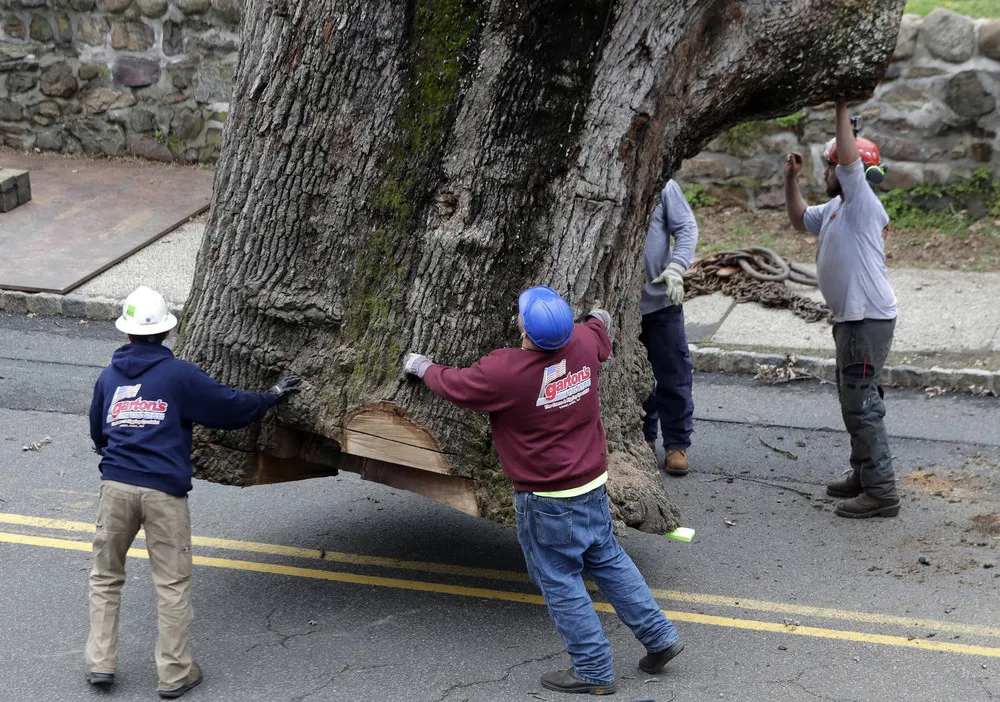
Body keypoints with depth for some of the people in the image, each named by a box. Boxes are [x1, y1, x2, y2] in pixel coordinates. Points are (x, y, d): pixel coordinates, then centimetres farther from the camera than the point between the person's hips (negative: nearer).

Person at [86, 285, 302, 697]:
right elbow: (230, 408, 3)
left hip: (116, 485, 3)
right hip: (164, 491, -3)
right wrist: (273, 396, 19)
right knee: (173, 584, 5)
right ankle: (174, 674, 9)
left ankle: (100, 663, 16)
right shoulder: (179, 375, 1)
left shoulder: (109, 377, 13)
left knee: (105, 577, 18)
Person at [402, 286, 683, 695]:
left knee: (560, 582, 8)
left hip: (547, 501, -7)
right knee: (608, 560, 22)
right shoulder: (585, 342, -9)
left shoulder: (502, 372, -25)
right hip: (593, 484, 7)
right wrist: (598, 319, 43)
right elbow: (599, 330, 18)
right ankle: (659, 637, 26)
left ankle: (594, 671, 15)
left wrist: (422, 367, 16)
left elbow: (453, 385, -6)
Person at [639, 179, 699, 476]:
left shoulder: (661, 185, -7)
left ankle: (677, 444, 15)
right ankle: (643, 437, 30)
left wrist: (676, 267, -20)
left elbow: (686, 227, -4)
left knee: (673, 374, 3)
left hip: (661, 299, -1)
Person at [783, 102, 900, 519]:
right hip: (851, 318, 11)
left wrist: (842, 110, -23)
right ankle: (864, 477, 30)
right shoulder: (835, 208, 15)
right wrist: (790, 181, 18)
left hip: (868, 319, -10)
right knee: (854, 401, 18)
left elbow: (851, 159, -28)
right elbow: (800, 220, 30)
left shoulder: (863, 203, -13)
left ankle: (881, 492, -8)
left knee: (861, 403, -10)